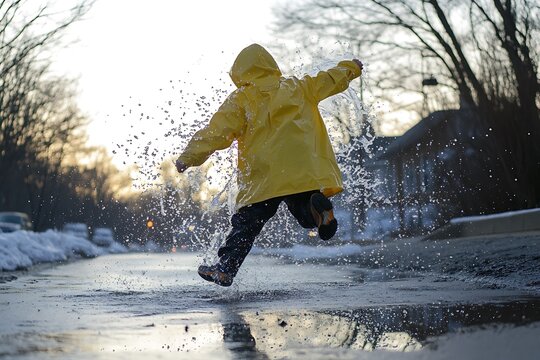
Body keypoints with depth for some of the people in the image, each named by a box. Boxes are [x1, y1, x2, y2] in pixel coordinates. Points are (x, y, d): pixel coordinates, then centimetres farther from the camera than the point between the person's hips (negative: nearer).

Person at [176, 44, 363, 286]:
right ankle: (317, 207, -22)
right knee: (305, 215, 11)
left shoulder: (240, 100, 5)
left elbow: (216, 133, 0)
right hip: (305, 173, 3)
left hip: (264, 177, -2)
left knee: (246, 224, 6)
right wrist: (352, 68, 46)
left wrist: (188, 157, 7)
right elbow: (332, 79, 27)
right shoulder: (298, 87, 17)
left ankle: (225, 268, 0)